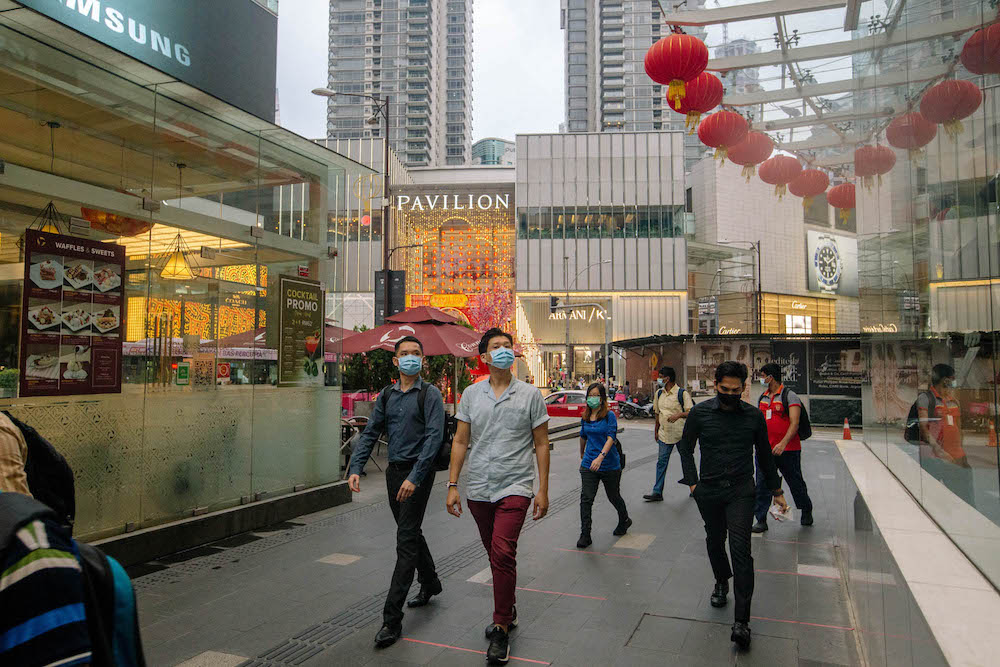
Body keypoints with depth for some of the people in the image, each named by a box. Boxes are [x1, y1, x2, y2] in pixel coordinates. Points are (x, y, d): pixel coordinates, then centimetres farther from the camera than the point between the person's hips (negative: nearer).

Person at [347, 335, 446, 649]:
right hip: (394, 470, 6)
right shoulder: (386, 396, 10)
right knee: (410, 532, 20)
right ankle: (430, 582, 43)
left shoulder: (430, 394, -8)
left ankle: (392, 618, -5)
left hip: (418, 471, -6)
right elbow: (370, 433, 8)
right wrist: (356, 468, -7)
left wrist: (414, 477, -25)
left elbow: (434, 436, -16)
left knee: (406, 540, -8)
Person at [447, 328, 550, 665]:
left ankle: (501, 630, -2)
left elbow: (541, 444, 1)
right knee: (495, 554, 14)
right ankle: (508, 612, 34)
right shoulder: (471, 394, 5)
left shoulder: (529, 394, -1)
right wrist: (452, 485, 1)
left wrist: (543, 489, -3)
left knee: (503, 552, -15)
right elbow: (460, 441, 7)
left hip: (514, 487, -3)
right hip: (478, 489, 4)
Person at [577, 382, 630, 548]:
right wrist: (582, 454, 35)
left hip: (609, 465, -3)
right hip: (588, 465, 3)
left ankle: (624, 520, 44)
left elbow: (611, 438, -22)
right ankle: (585, 536, -3)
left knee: (614, 496, 16)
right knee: (586, 499, -8)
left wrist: (600, 457, -35)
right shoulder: (585, 417, 5)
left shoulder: (609, 415, -11)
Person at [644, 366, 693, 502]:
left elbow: (691, 412, -15)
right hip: (664, 434, 5)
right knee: (661, 462, 1)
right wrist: (656, 430, 20)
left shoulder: (682, 393, -9)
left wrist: (678, 415, -31)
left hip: (681, 433, -5)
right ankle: (657, 492, 3)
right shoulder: (659, 393, 9)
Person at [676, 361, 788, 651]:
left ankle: (741, 620, -6)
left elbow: (765, 455, 11)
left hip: (741, 492, -1)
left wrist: (776, 490, 16)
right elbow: (685, 447, 6)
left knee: (740, 548, -9)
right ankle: (721, 582, 47)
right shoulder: (700, 412, -3)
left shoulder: (754, 416, -1)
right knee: (714, 540, 17)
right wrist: (693, 482, -1)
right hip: (709, 491, 1)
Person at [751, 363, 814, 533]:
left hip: (788, 450, -5)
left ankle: (806, 512, 37)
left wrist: (783, 443, -29)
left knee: (796, 482, 13)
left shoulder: (790, 396, -10)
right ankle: (761, 520, 4)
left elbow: (794, 424, -18)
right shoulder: (762, 397, 10)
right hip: (765, 449, 5)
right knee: (762, 485, -1)